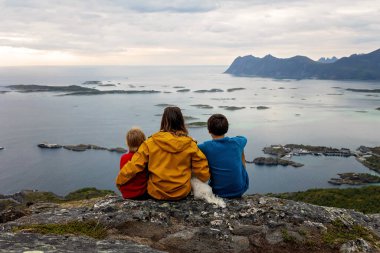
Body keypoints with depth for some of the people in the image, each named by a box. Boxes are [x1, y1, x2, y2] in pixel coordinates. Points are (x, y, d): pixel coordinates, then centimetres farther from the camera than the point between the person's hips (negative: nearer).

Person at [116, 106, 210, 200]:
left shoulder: (151, 143, -11)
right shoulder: (190, 145, -9)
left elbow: (133, 166, -9)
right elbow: (202, 172, -3)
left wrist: (119, 181, 7)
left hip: (156, 193, 0)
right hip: (182, 193, 0)